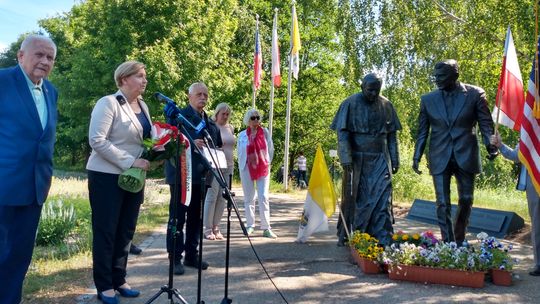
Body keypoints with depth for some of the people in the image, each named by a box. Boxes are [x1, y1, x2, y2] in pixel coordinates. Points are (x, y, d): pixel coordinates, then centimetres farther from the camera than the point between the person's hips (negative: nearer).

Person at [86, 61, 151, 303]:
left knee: (126, 231, 11)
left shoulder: (143, 106, 12)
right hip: (107, 176, -7)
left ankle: (119, 280, 22)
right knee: (106, 232, 1)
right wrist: (130, 161, -23)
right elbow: (97, 141, -19)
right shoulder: (108, 103, -11)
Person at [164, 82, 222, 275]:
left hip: (200, 176, 7)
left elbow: (216, 147, 23)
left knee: (196, 217, 12)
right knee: (178, 217, -1)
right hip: (181, 174, -6)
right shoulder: (178, 116, -3)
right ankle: (175, 258, 7)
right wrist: (191, 143, -26)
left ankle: (191, 255, 22)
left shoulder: (210, 123, 17)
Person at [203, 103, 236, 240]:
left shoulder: (230, 128, 14)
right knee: (212, 196, -5)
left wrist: (232, 164, 16)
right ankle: (208, 229, 2)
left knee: (222, 198, 5)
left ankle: (216, 227, 13)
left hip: (228, 166, 6)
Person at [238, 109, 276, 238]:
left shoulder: (265, 132, 3)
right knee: (249, 198, 6)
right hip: (247, 169, 1)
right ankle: (250, 226, 15)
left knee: (263, 198, -6)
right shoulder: (242, 135, 5)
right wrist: (242, 167, 8)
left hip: (263, 169, -1)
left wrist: (267, 163, 7)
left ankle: (266, 228, -4)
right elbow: (240, 153, 11)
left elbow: (270, 149, 8)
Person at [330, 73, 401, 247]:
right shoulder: (350, 104, -3)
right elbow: (342, 134, -6)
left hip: (380, 160, 2)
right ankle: (345, 236, 19)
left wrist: (394, 160, 7)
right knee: (353, 198, 6)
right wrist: (346, 160, -15)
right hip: (357, 160, -2)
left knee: (382, 198, -4)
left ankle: (384, 239, 0)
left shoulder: (386, 106, 6)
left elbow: (392, 135, 11)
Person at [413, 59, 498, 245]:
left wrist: (491, 147, -14)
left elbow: (486, 124, 0)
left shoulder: (475, 94, -2)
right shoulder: (428, 99, 3)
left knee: (466, 200, 10)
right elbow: (422, 131, 7)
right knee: (442, 203, -1)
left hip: (466, 156, 0)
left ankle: (459, 241, 29)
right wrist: (417, 156, 2)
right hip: (440, 158, 0)